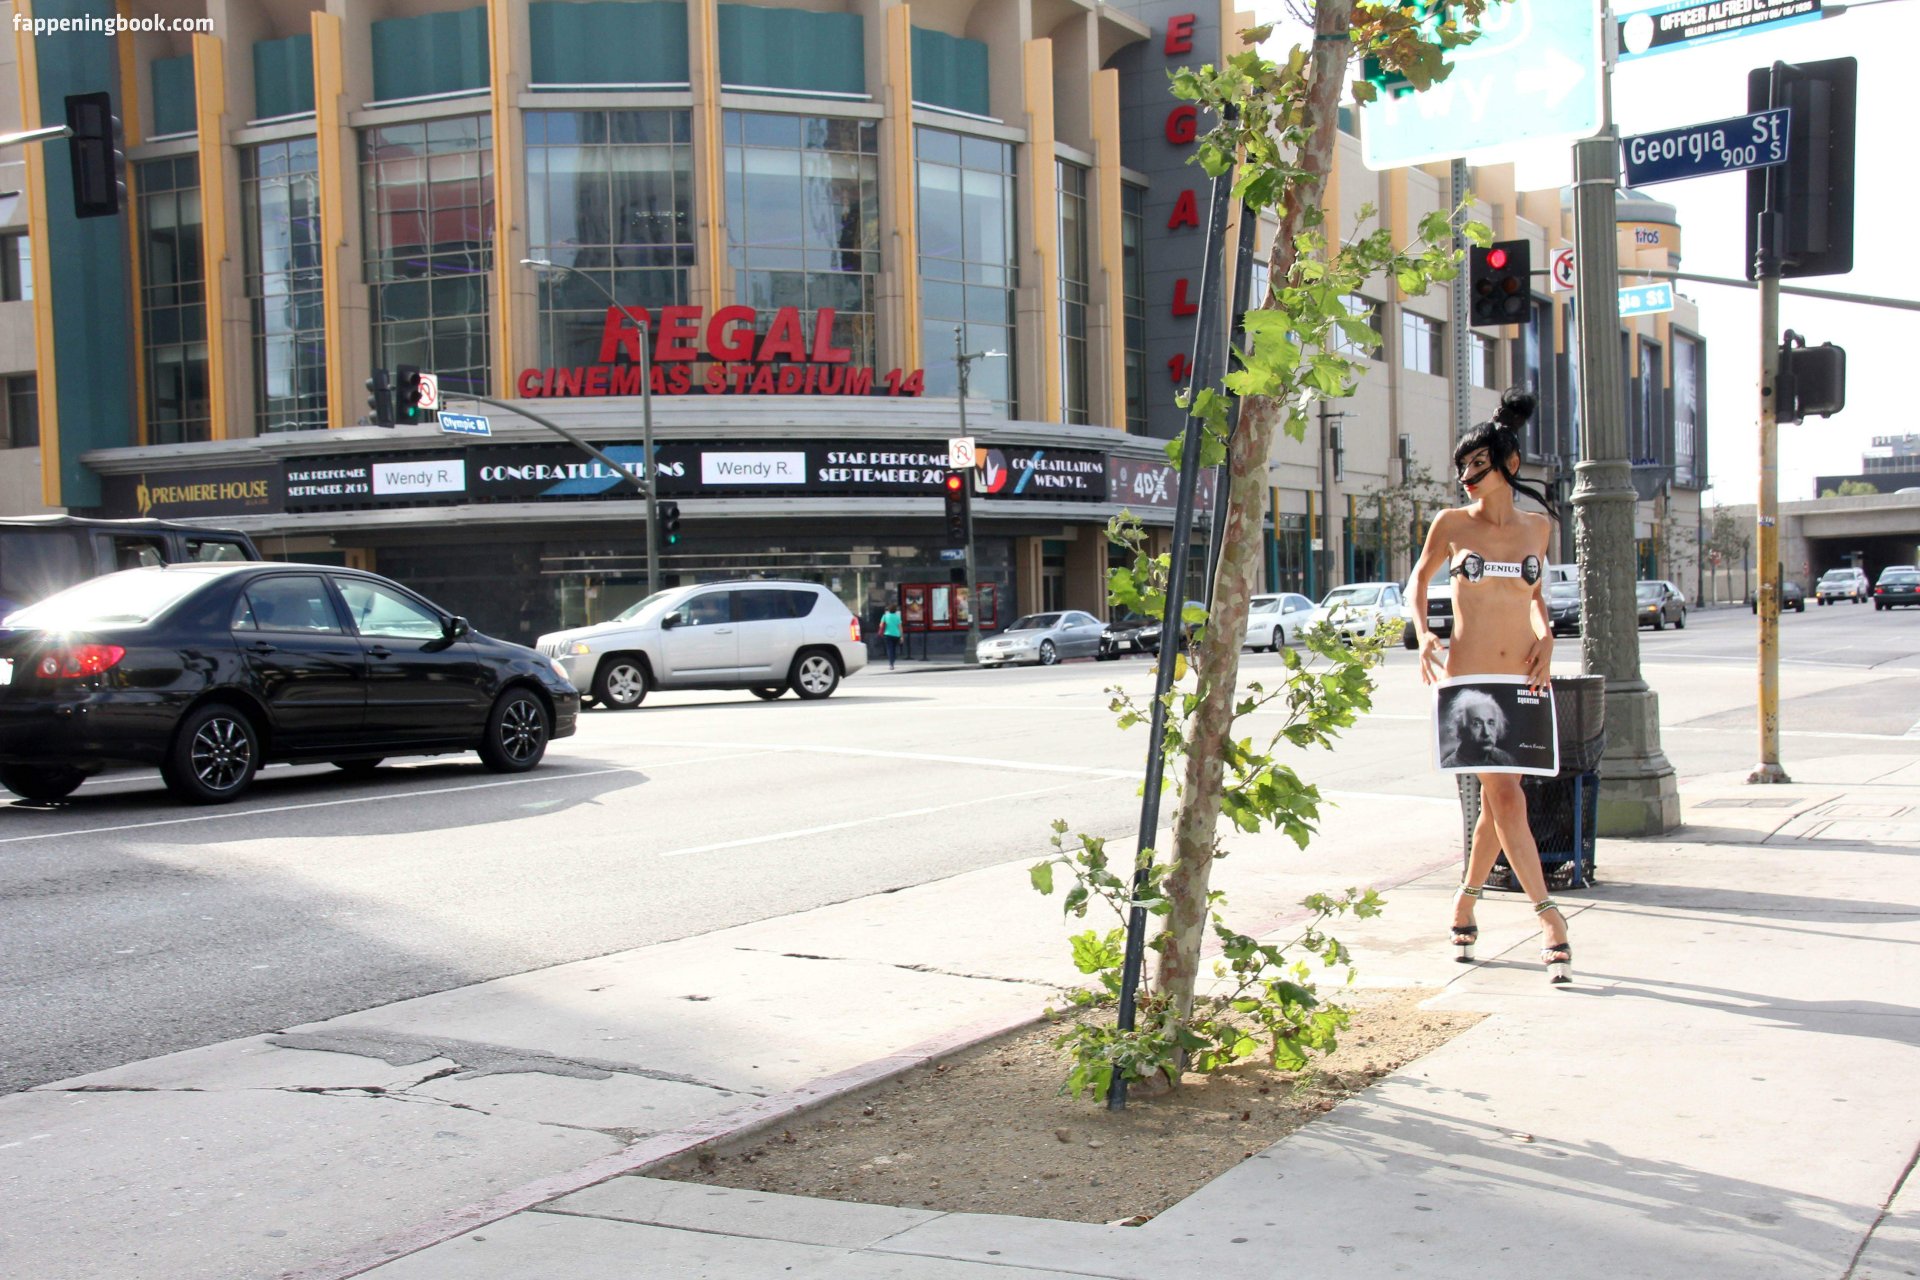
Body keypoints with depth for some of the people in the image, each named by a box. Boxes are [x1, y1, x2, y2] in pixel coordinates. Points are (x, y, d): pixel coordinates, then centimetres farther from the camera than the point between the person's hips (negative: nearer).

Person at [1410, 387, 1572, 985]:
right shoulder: (1453, 523, 0)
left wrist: (1545, 636, 6)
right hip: (1468, 676, -4)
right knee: (1506, 797, -12)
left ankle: (1466, 901, 29)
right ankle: (1552, 924, -10)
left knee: (1497, 802, 8)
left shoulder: (1537, 526, 8)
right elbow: (1419, 579, 12)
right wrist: (1423, 634, -4)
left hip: (1523, 677, 4)